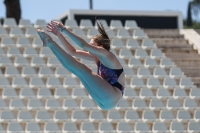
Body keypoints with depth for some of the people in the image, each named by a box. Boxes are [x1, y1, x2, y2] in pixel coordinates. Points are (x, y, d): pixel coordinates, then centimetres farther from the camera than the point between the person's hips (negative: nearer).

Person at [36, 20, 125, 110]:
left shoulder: (108, 57, -7)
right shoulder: (97, 57, 19)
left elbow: (83, 45, -20)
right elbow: (73, 51, 19)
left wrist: (64, 30, -17)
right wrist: (59, 34, 9)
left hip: (111, 98, -9)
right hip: (105, 103, 9)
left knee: (80, 68, -13)